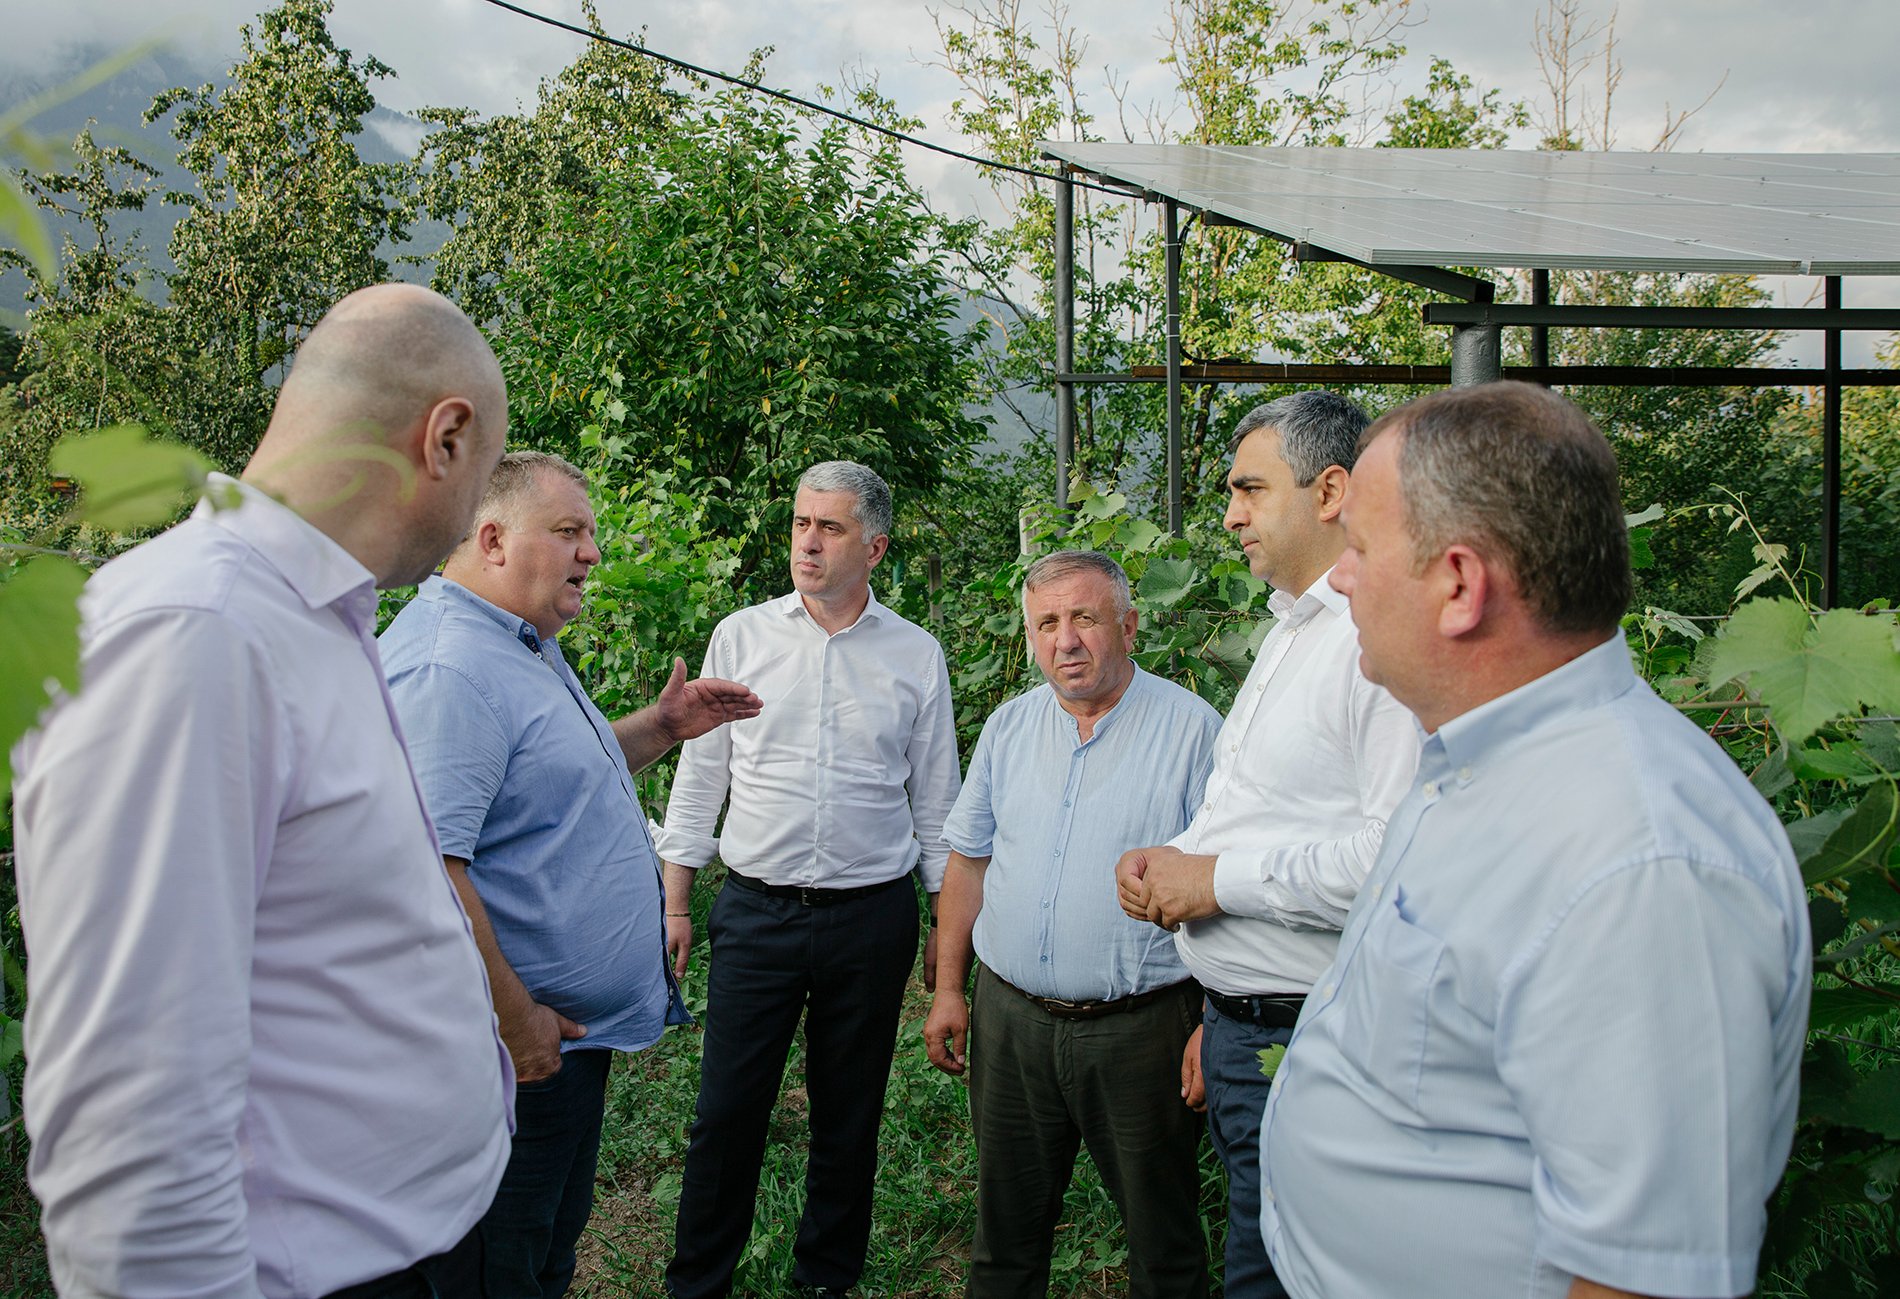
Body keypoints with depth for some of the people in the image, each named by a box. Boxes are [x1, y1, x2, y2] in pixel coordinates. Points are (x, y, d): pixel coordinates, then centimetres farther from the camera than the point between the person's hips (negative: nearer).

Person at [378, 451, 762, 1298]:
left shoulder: (524, 647, 13)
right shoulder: (448, 667, -23)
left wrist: (659, 727, 13)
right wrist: (513, 1021, -25)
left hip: (575, 1025, 11)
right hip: (528, 1040, -10)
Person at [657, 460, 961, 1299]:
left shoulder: (916, 656, 2)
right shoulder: (741, 637, 2)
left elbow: (936, 799, 7)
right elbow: (700, 778, 7)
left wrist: (948, 925, 7)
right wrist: (673, 902, 5)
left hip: (873, 917, 0)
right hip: (756, 912, 0)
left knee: (849, 1117, 12)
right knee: (727, 1112, 3)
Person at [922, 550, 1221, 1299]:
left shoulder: (1191, 729, -8)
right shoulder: (1010, 727, 7)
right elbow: (968, 861, 13)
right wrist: (948, 989, 10)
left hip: (1141, 1027, -4)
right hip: (1010, 1017, 4)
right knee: (1007, 1224, 17)